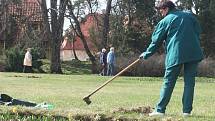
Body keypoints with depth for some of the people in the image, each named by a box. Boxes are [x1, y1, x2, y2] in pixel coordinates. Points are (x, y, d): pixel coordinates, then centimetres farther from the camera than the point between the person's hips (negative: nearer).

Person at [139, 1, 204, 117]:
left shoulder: (165, 21, 4)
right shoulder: (190, 15, 14)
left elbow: (156, 41, 8)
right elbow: (198, 32, 14)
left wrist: (146, 54, 20)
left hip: (175, 55, -3)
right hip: (194, 53, 3)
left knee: (168, 82, 4)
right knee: (189, 81, 7)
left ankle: (160, 110, 5)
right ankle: (187, 110, 4)